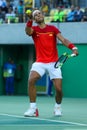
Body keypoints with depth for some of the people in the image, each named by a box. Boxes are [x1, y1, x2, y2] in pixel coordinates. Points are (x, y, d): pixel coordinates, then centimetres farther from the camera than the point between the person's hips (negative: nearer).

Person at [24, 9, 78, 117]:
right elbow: (28, 31, -23)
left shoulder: (53, 28, 5)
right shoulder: (34, 29, 3)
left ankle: (58, 107, 22)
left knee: (59, 89, -9)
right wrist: (29, 20, -43)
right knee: (31, 80, -27)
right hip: (40, 62, 0)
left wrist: (73, 47, -27)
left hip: (53, 63, 0)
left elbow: (63, 40, -7)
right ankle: (33, 109, -17)